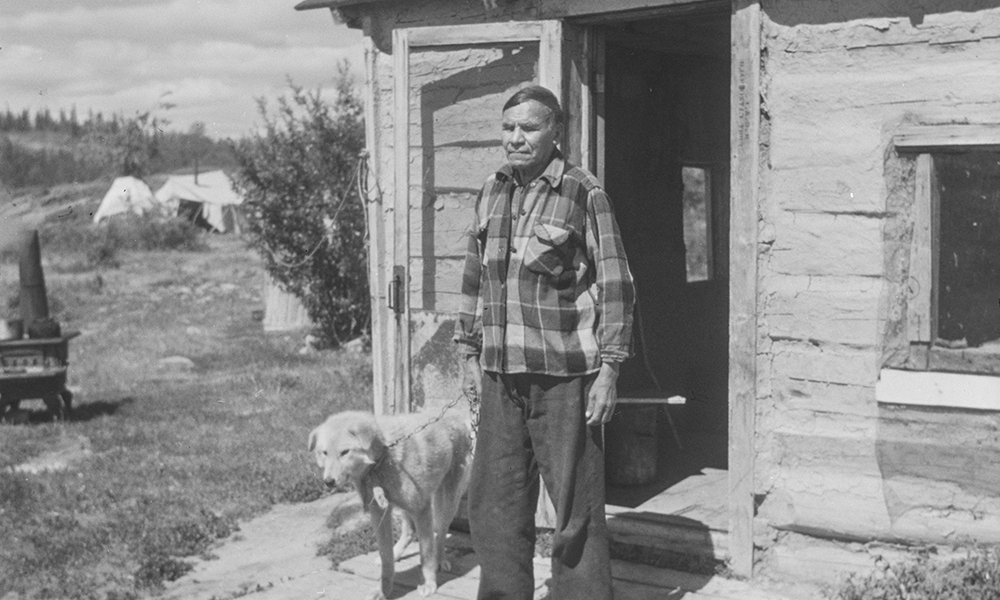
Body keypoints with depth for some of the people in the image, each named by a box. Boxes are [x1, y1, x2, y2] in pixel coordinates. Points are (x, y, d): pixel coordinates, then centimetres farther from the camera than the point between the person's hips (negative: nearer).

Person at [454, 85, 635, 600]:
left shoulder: (584, 194, -5)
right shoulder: (491, 194, 12)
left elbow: (616, 286, -6)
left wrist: (608, 369, -10)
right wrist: (470, 354, 16)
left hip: (564, 375, -5)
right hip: (500, 375, 6)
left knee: (576, 509, 1)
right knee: (493, 505, 11)